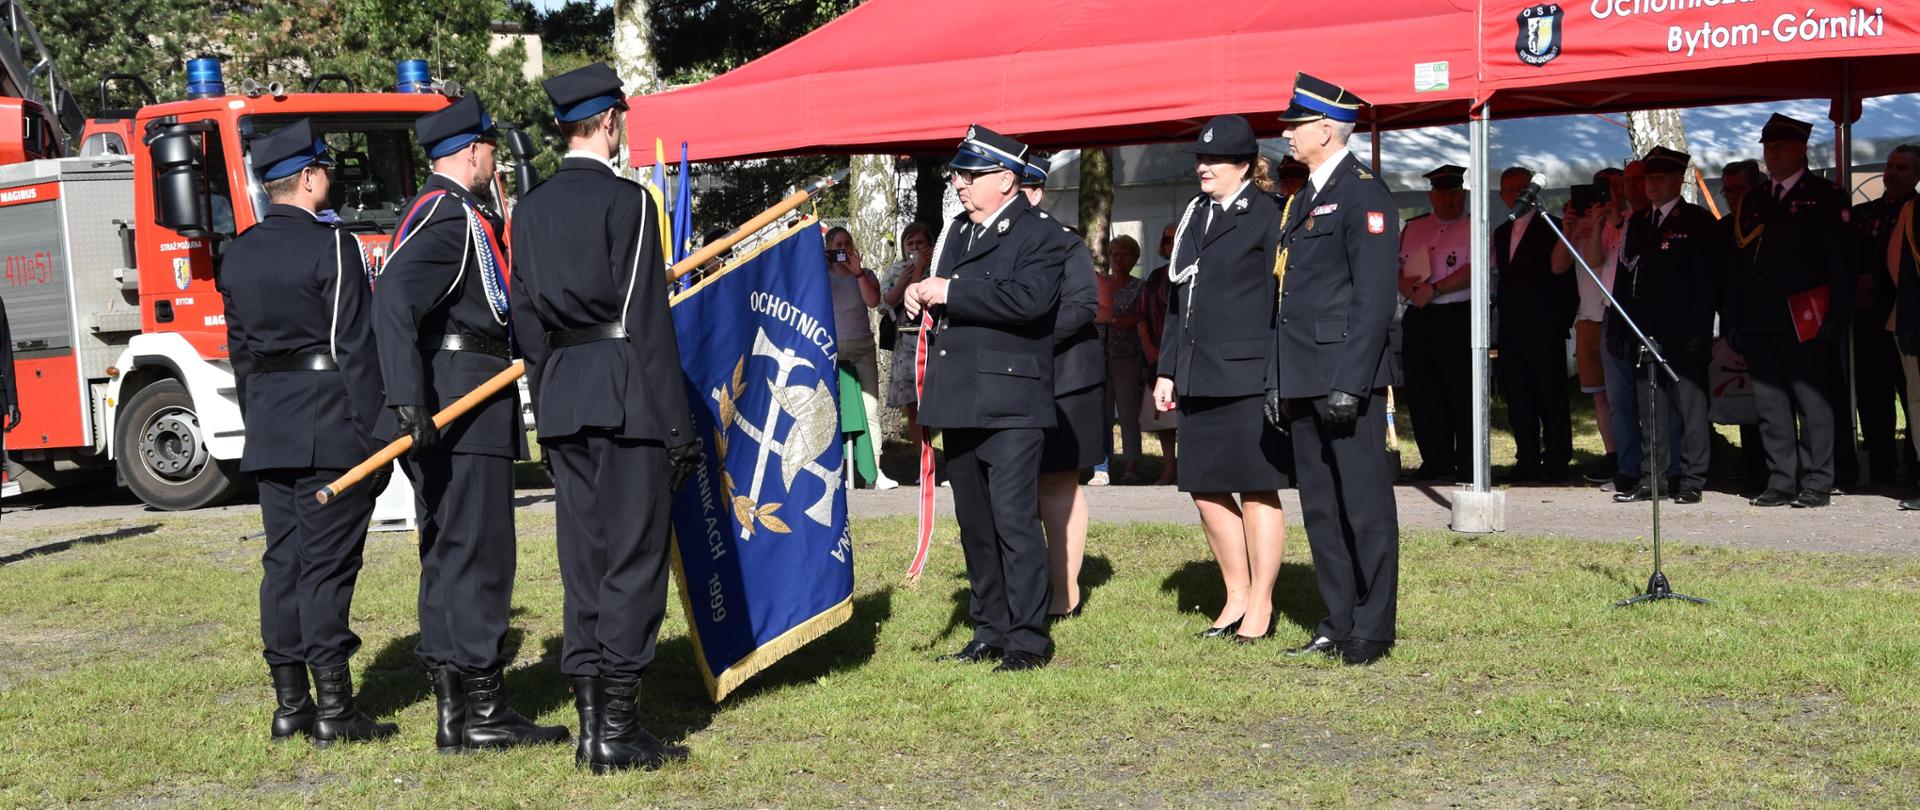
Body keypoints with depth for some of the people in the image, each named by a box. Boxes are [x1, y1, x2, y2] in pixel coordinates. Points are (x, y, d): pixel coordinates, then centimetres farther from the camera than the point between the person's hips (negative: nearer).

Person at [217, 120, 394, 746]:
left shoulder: (237, 255, 11)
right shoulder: (330, 247, -11)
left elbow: (240, 353, 16)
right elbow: (356, 349, -13)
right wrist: (374, 436, -11)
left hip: (268, 436, 7)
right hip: (330, 431, -7)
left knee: (283, 564, 9)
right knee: (328, 565, -5)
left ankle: (290, 702, 13)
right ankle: (334, 709, -3)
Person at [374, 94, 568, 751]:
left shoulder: (450, 213, 20)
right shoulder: (450, 214, -12)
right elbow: (394, 299, -25)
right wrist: (408, 399, -31)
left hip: (461, 407, 11)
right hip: (463, 407, -11)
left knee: (450, 554, 11)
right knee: (477, 551, -8)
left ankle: (456, 711, 16)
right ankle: (483, 713, -4)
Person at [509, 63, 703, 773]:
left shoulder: (531, 209, 11)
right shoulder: (627, 201, -9)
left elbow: (526, 318, 13)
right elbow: (649, 322, -12)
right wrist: (679, 427, -9)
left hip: (560, 400, 7)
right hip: (627, 398, -6)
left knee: (582, 560, 10)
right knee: (635, 558, -2)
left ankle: (590, 723, 13)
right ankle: (618, 728, -2)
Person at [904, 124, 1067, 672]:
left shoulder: (1039, 237, -7)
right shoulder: (958, 232, 19)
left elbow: (1028, 298, -24)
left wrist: (950, 292, -19)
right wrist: (922, 296, 6)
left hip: (1009, 403, -8)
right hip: (960, 402, 8)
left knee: (1014, 519, -10)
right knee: (975, 525, 13)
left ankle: (1027, 638, -4)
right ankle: (990, 632, 22)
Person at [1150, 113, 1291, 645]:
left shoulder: (1267, 216, -5)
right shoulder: (1195, 215, 17)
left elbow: (1280, 300, -9)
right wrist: (1167, 371, 16)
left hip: (1247, 378, -8)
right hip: (1198, 381, 8)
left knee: (1257, 492, 1)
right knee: (1206, 491, 11)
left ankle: (1261, 607, 11)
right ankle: (1237, 597, 25)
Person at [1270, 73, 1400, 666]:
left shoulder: (1364, 194, -9)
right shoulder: (1305, 199, 19)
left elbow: (1374, 298, -16)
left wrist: (1349, 383, -21)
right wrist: (1277, 381, 17)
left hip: (1347, 378, -9)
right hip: (1305, 382, 9)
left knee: (1365, 505, -2)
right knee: (1319, 507, 12)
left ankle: (1373, 629, 4)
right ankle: (1339, 622, 20)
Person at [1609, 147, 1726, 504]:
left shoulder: (1699, 222, -1)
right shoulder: (1637, 223, 17)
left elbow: (1707, 281, -7)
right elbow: (1625, 275, 16)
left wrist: (1699, 333, -15)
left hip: (1682, 336, -6)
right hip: (1644, 332, 6)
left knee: (1690, 407, -3)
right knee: (1650, 410, 8)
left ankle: (1692, 481, 1)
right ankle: (1649, 480, 12)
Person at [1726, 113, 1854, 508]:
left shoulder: (1825, 196, 0)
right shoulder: (1752, 201, 17)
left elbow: (1842, 261, -6)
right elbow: (1739, 264, 17)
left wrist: (1836, 316, -14)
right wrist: (1734, 319, 10)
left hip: (1803, 321, -6)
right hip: (1758, 323, 6)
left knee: (1811, 402, -2)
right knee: (1770, 406, 7)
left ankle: (1817, 485, 2)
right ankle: (1781, 482, 12)